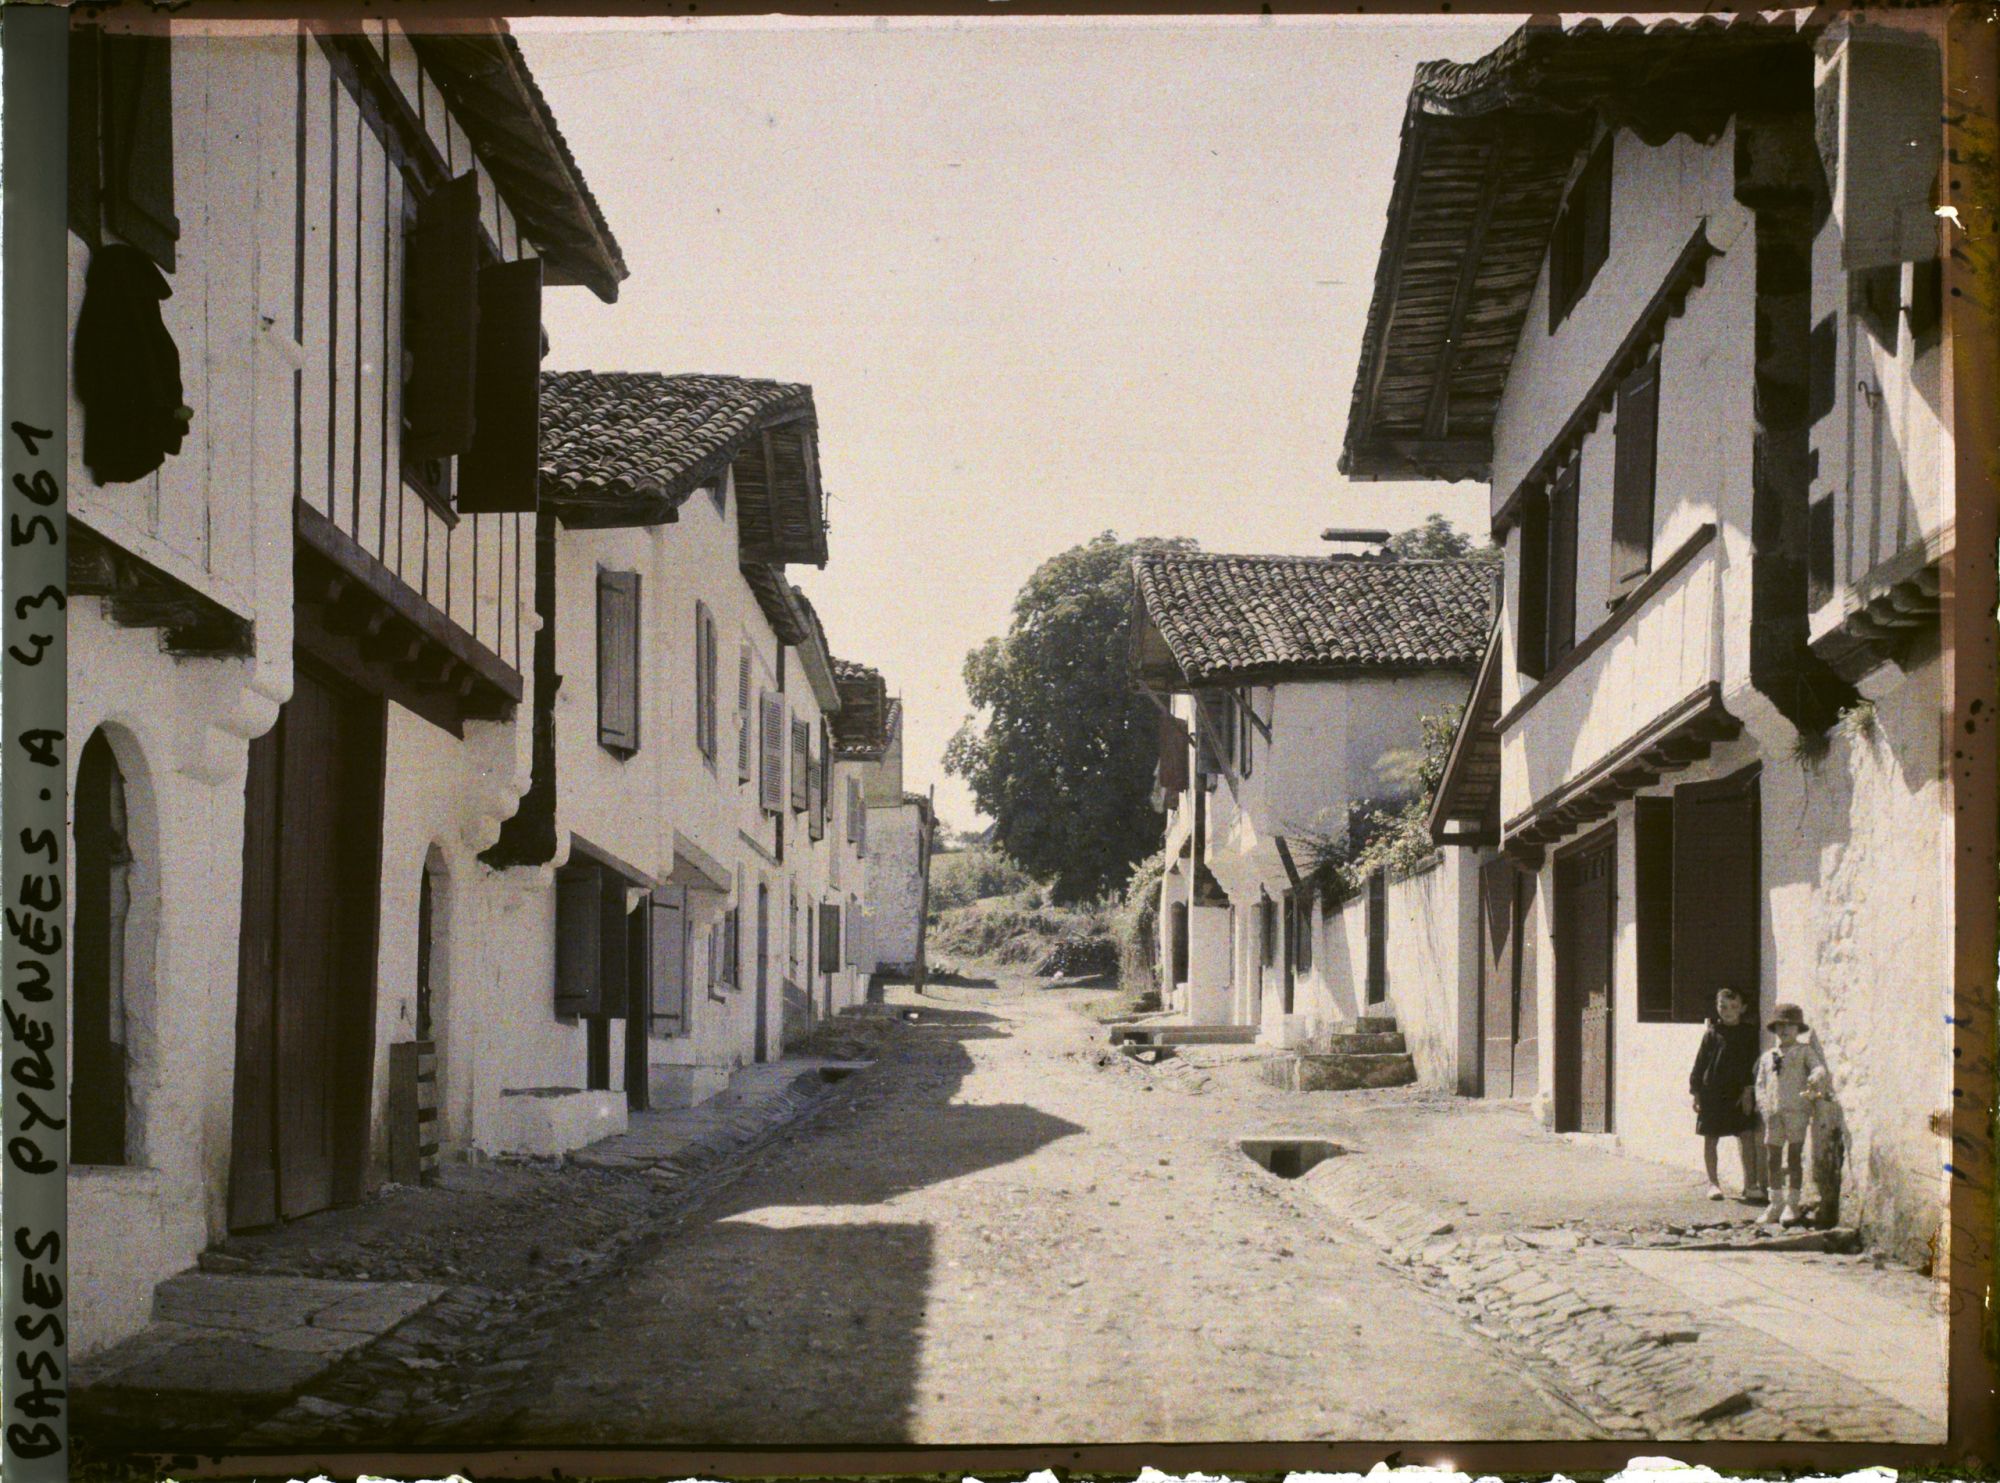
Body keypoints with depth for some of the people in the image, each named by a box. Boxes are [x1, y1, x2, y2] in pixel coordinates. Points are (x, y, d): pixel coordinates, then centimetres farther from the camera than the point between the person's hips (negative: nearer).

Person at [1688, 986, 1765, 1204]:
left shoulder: (1749, 1033, 4)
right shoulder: (1712, 1034, 1)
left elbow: (1752, 1063, 4)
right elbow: (1700, 1062, 4)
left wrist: (1748, 1090, -5)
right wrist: (1696, 1093, 0)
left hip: (1740, 1093, 0)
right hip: (1713, 1093, 0)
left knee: (1747, 1136, -5)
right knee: (1710, 1138, 5)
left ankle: (1750, 1183, 2)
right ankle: (1713, 1183, 14)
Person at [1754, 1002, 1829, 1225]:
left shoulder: (1805, 1051, 5)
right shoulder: (1767, 1057, 18)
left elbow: (1818, 1068, -9)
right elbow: (1760, 1083, 19)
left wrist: (1815, 1080, -32)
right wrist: (1763, 1104, 2)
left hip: (1797, 1110, -4)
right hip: (1773, 1113, 4)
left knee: (1794, 1157, -2)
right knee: (1772, 1159, 6)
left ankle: (1792, 1204, 4)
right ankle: (1775, 1203, 18)